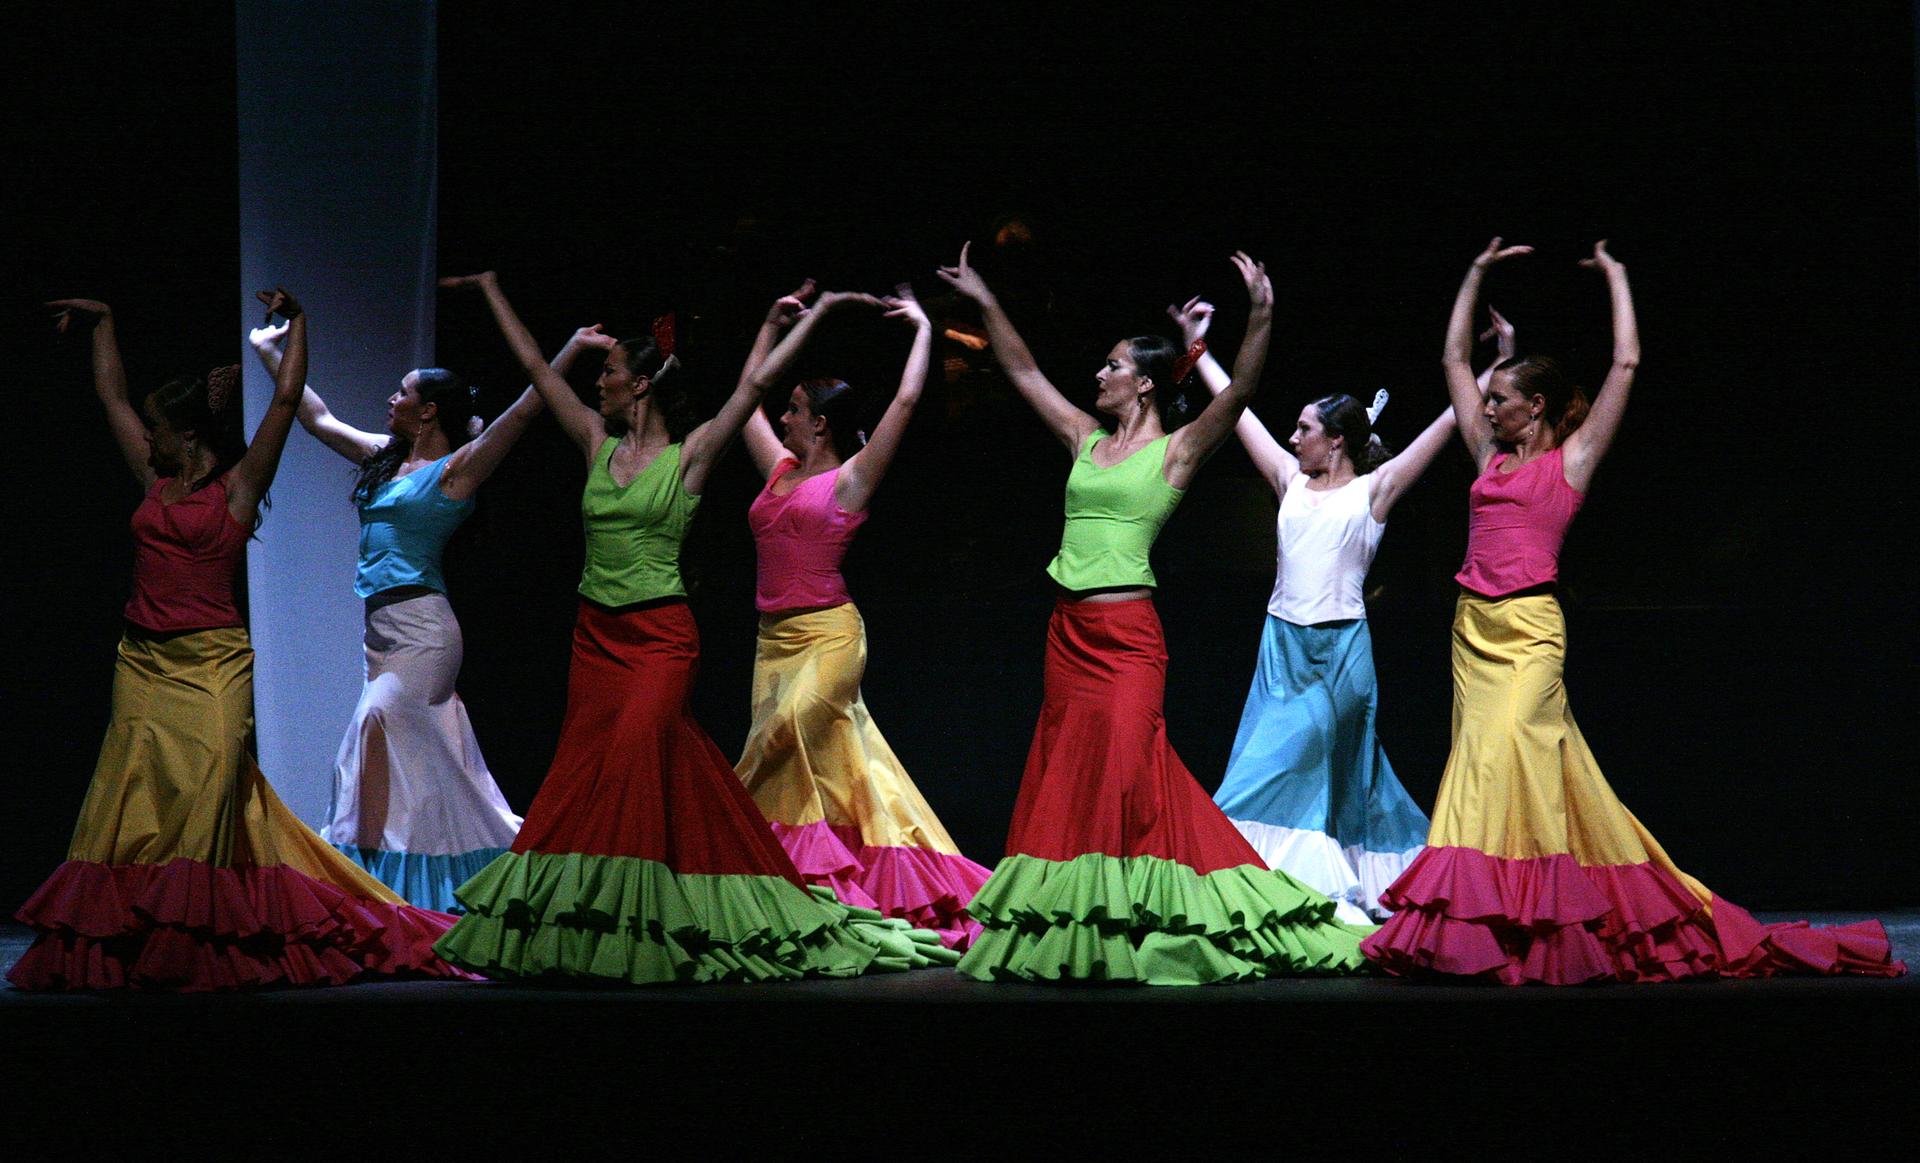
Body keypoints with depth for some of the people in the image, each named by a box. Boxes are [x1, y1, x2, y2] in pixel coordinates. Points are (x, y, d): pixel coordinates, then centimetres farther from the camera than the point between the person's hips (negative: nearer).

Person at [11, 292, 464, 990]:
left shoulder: (238, 486, 0)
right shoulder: (156, 483, 14)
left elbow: (286, 400, -4)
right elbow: (112, 396, 24)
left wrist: (296, 322, 2)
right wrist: (102, 324, 29)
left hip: (211, 663, -6)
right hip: (143, 662, 6)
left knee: (207, 799, -12)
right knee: (137, 802, 2)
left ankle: (202, 945, -10)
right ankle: (129, 946, 4)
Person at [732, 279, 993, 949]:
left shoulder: (850, 479, -3)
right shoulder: (781, 471, 14)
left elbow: (905, 401, -9)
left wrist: (923, 331, -1)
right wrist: (772, 326, 27)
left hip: (827, 636, -6)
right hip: (775, 637, 6)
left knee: (777, 760, -15)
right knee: (829, 768, 5)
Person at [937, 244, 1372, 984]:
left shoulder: (1176, 451, -1)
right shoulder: (1087, 441, 15)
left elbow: (1238, 394, -15)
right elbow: (1023, 373, 21)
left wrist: (1261, 318, -27)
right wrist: (986, 303, 19)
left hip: (1127, 632, -6)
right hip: (1069, 630, 6)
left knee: (1124, 769, -11)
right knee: (1065, 775, 6)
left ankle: (1131, 922, -6)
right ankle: (1075, 932, 10)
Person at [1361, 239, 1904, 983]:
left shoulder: (1571, 460, 3)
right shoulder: (1491, 457, 17)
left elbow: (1626, 363, 1)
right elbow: (1455, 358, 25)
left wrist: (1615, 279, 11)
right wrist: (1477, 276, 26)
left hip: (1528, 628, -6)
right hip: (1472, 624, 6)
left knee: (1504, 756, -18)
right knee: (1484, 761, 3)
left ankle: (1515, 928, -20)